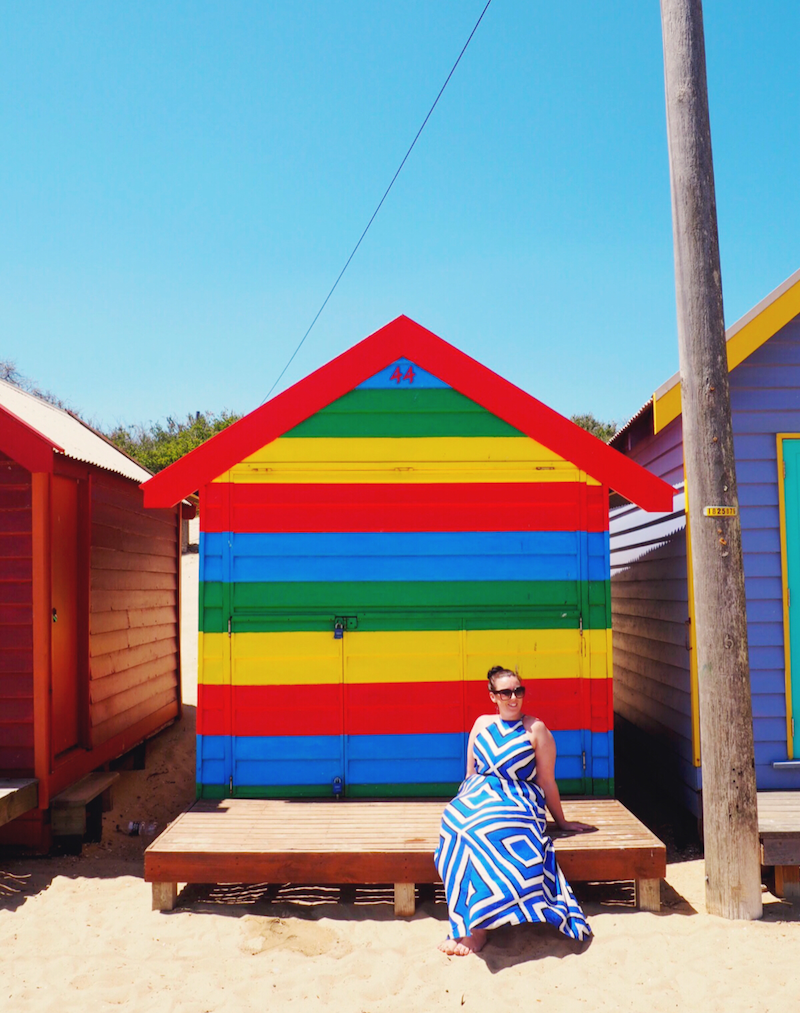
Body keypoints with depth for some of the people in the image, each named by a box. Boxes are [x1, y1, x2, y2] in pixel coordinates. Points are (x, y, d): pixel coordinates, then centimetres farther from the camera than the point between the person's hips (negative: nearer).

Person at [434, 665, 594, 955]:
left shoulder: (536, 729, 2)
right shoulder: (482, 723, 15)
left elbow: (547, 782, 5)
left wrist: (561, 822, 7)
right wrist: (466, 802, 14)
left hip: (518, 801, -4)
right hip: (477, 797, 4)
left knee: (481, 830, -37)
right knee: (454, 820, -32)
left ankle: (476, 928, -33)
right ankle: (471, 919, -30)